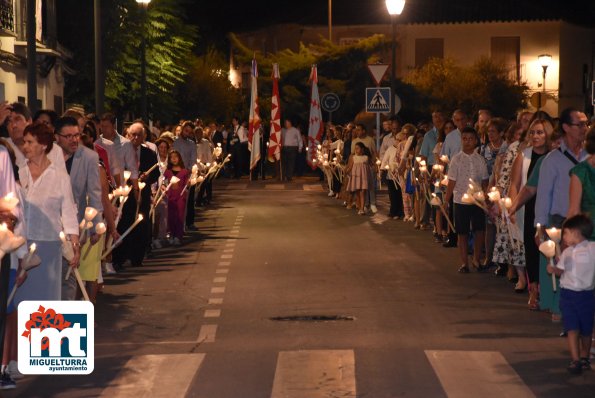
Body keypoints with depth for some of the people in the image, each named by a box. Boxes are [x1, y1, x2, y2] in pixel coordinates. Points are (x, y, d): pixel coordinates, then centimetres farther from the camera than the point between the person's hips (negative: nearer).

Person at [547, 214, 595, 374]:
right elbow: (561, 270, 10)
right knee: (572, 329, -7)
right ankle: (575, 360, -9)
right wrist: (553, 269, -9)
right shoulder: (567, 252, 8)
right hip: (568, 294, 3)